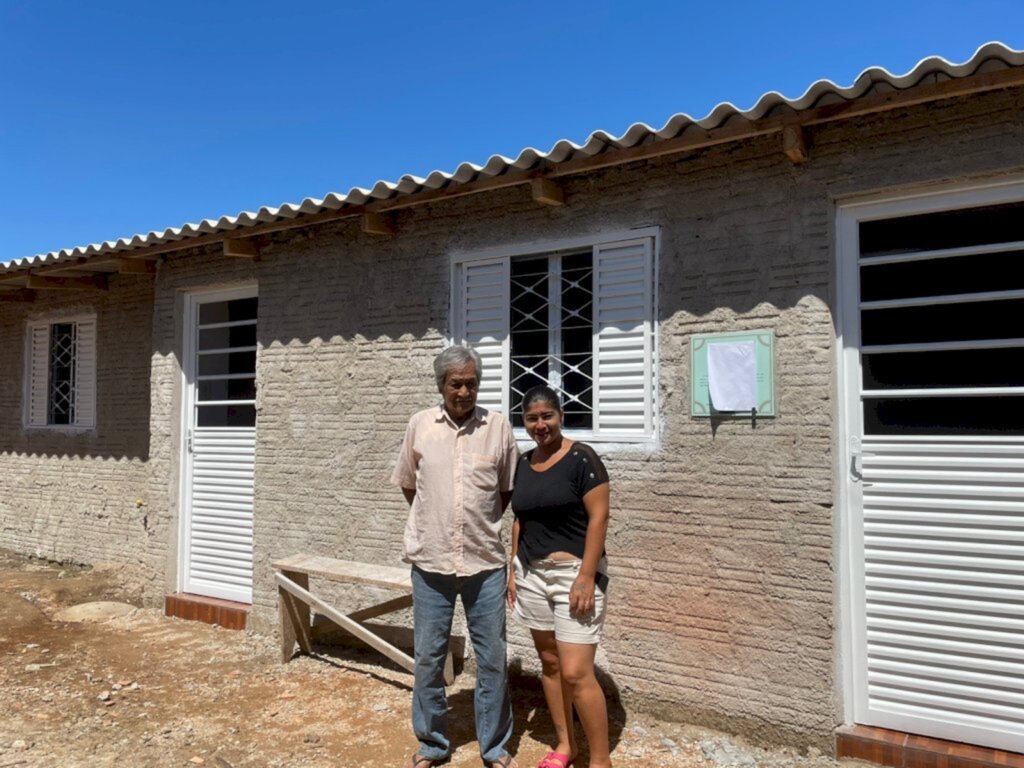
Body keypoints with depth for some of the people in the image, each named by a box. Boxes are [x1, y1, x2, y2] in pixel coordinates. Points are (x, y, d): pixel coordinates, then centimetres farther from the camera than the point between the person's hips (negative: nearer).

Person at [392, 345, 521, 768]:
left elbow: (508, 488, 7)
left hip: (485, 562, 0)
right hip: (430, 561, 1)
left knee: (492, 659, 10)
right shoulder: (420, 424, -1)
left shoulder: (498, 427, -4)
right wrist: (434, 522, 10)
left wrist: (483, 523, 7)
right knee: (427, 657, 11)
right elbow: (407, 483, 11)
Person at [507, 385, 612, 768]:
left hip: (574, 572, -6)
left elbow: (598, 517, -14)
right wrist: (513, 570, 11)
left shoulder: (581, 458, -11)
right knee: (549, 662, 15)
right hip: (532, 574, 6)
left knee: (576, 672, -7)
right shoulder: (523, 463, 8)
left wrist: (586, 577, -18)